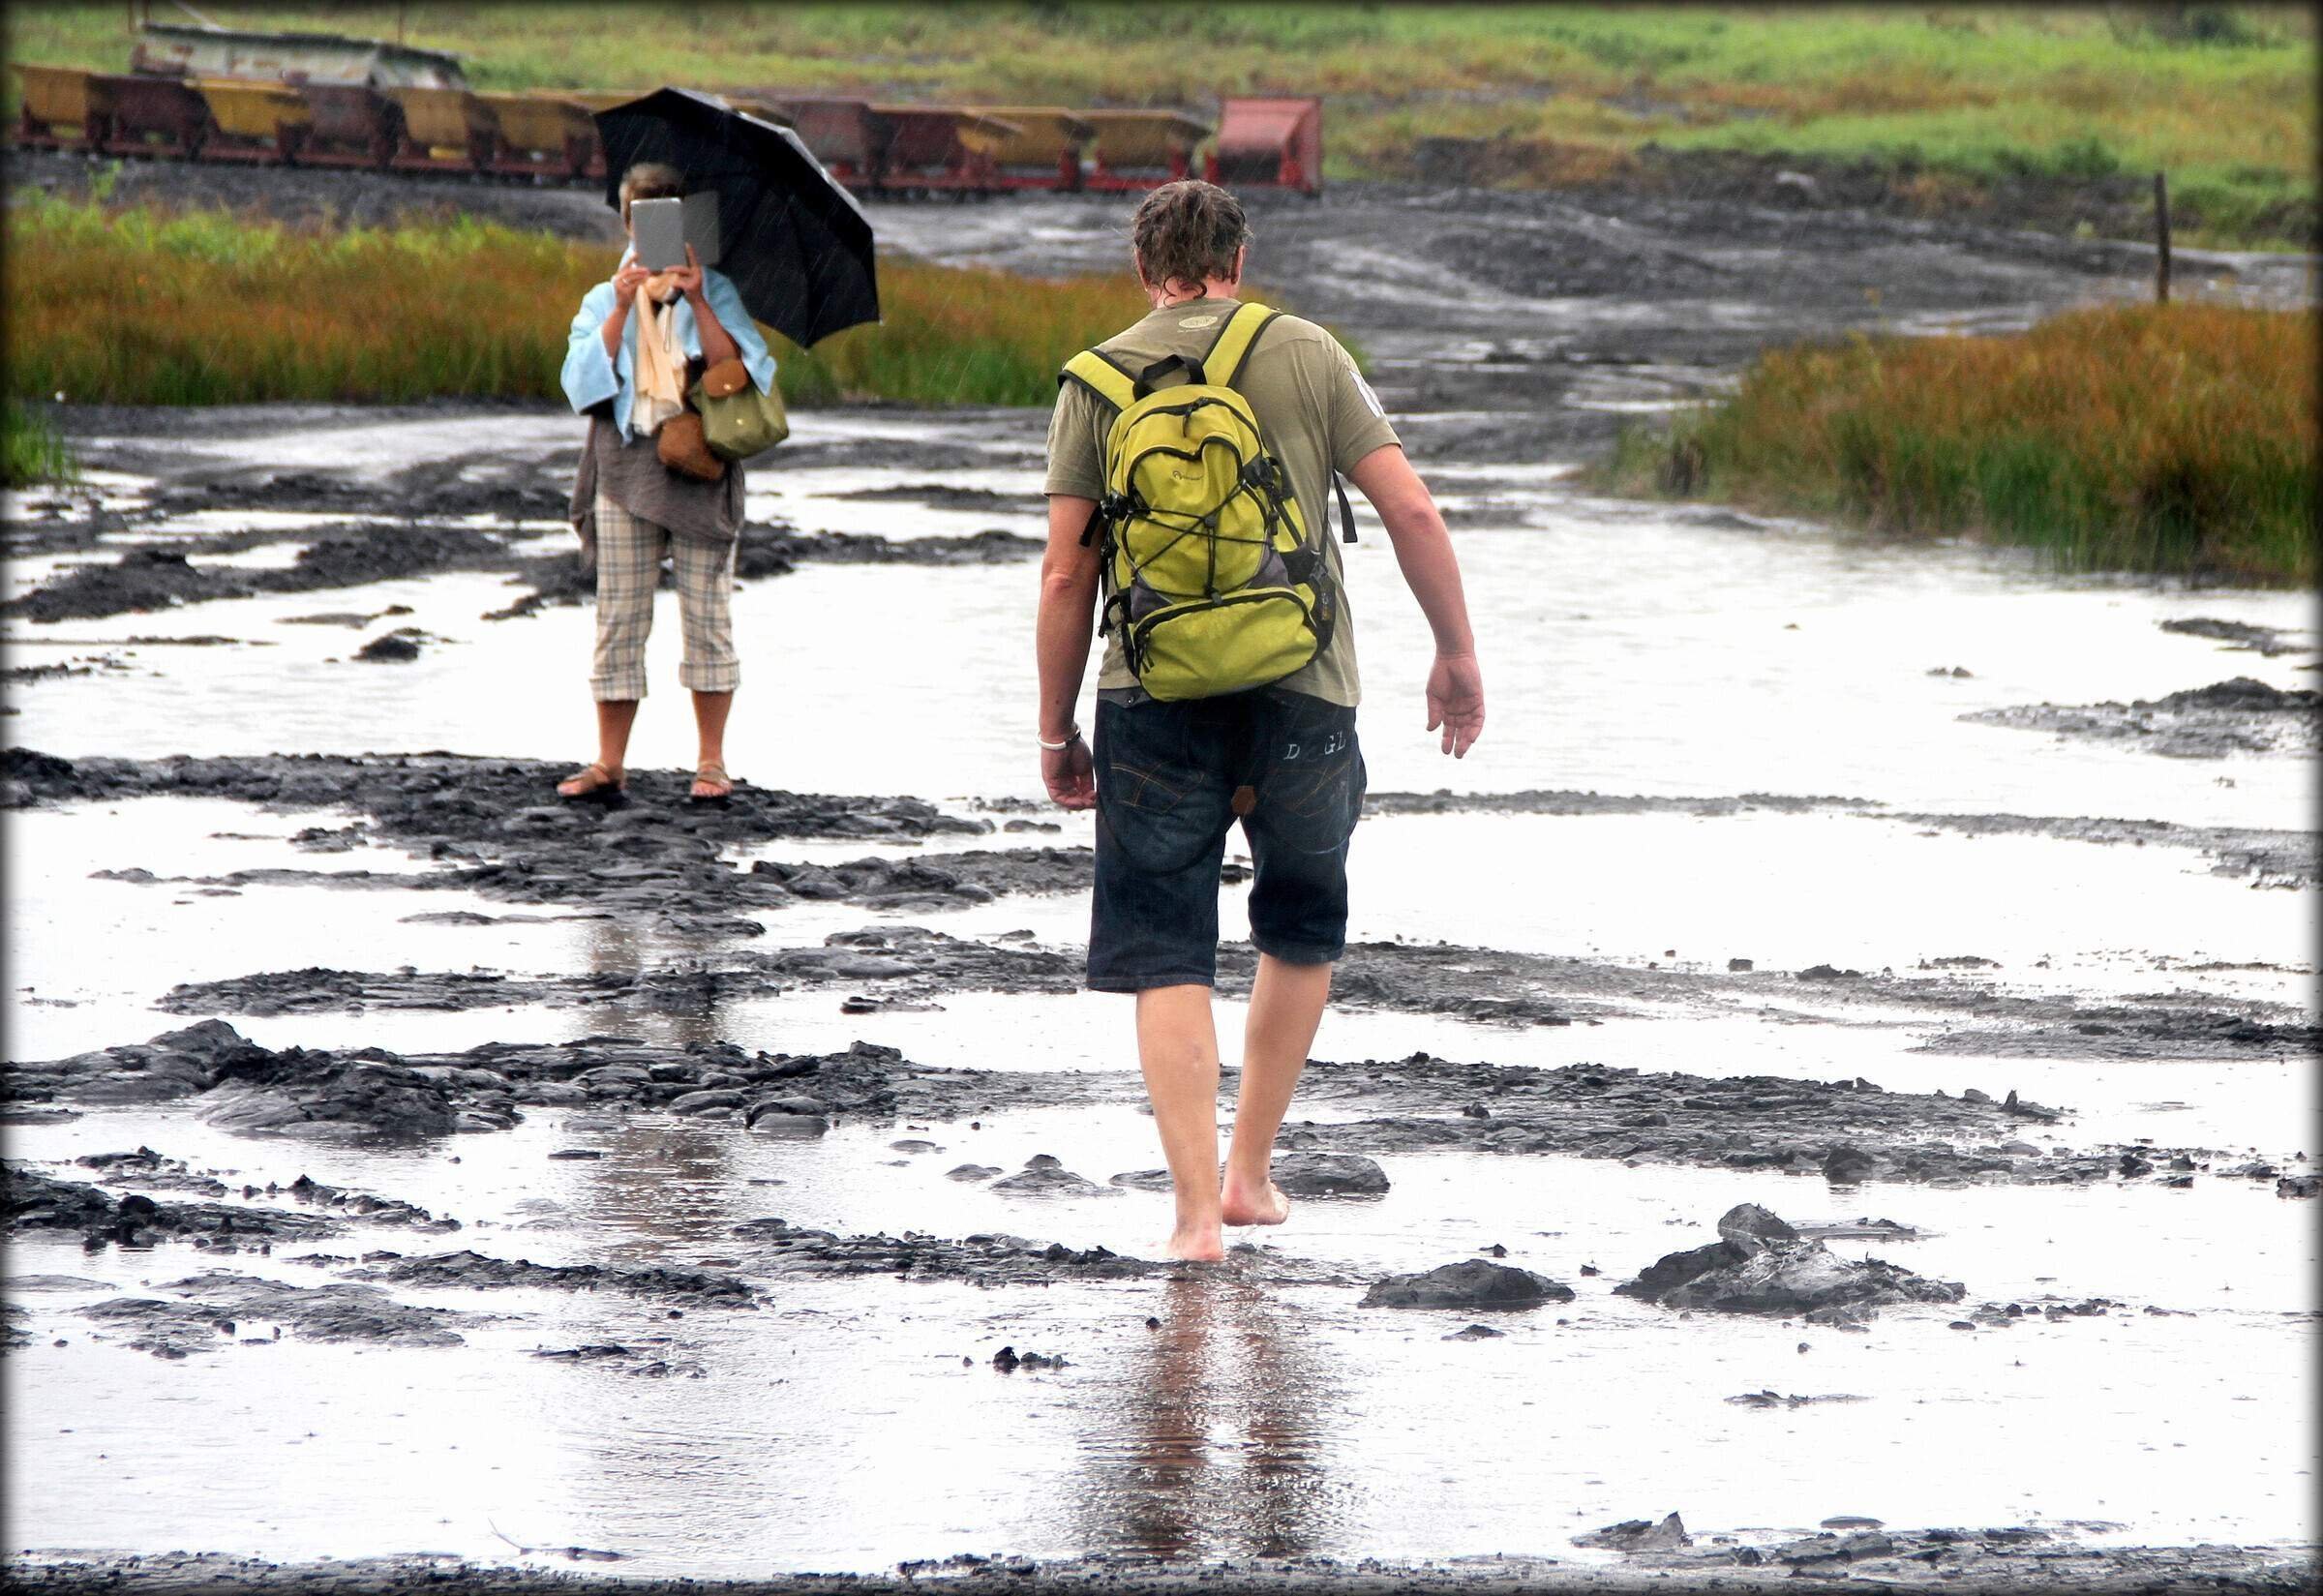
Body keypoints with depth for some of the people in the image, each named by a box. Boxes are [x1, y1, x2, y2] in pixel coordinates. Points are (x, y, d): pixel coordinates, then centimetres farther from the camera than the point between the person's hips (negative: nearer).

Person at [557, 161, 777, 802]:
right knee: (620, 613, -1)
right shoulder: (604, 301, 13)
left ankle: (711, 760, 2)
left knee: (707, 609, -3)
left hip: (700, 464, -1)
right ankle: (609, 763, 2)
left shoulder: (715, 292, 9)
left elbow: (736, 371, -6)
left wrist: (697, 302, -14)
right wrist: (622, 309, -11)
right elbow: (585, 377, -2)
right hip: (625, 464, 1)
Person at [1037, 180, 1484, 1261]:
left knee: (1168, 959, 4)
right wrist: (1457, 655, 8)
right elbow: (1410, 509, -3)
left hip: (1153, 691, 0)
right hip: (1300, 688, 0)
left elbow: (1065, 575, 1)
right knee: (1301, 931, 21)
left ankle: (1197, 1209, -6)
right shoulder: (1306, 356, 2)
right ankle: (1250, 1170, 23)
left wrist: (1056, 732, 10)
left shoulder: (1096, 382, 3)